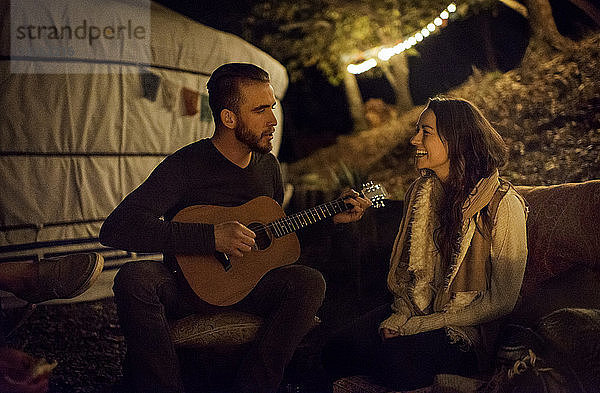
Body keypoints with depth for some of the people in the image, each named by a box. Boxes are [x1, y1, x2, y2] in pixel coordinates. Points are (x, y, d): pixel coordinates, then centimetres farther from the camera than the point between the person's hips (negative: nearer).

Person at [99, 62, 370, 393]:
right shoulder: (187, 165, -16)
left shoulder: (267, 165, 5)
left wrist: (332, 220, 6)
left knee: (309, 282, -24)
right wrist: (211, 237, -32)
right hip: (187, 283, -4)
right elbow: (115, 229, -28)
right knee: (134, 278, -35)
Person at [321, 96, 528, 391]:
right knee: (337, 347, -23)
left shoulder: (503, 205, -13)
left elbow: (502, 301, -13)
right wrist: (401, 313, -5)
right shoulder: (419, 192, 7)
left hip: (466, 330, -5)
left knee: (393, 355, -33)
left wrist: (421, 324, -14)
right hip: (413, 314, 5)